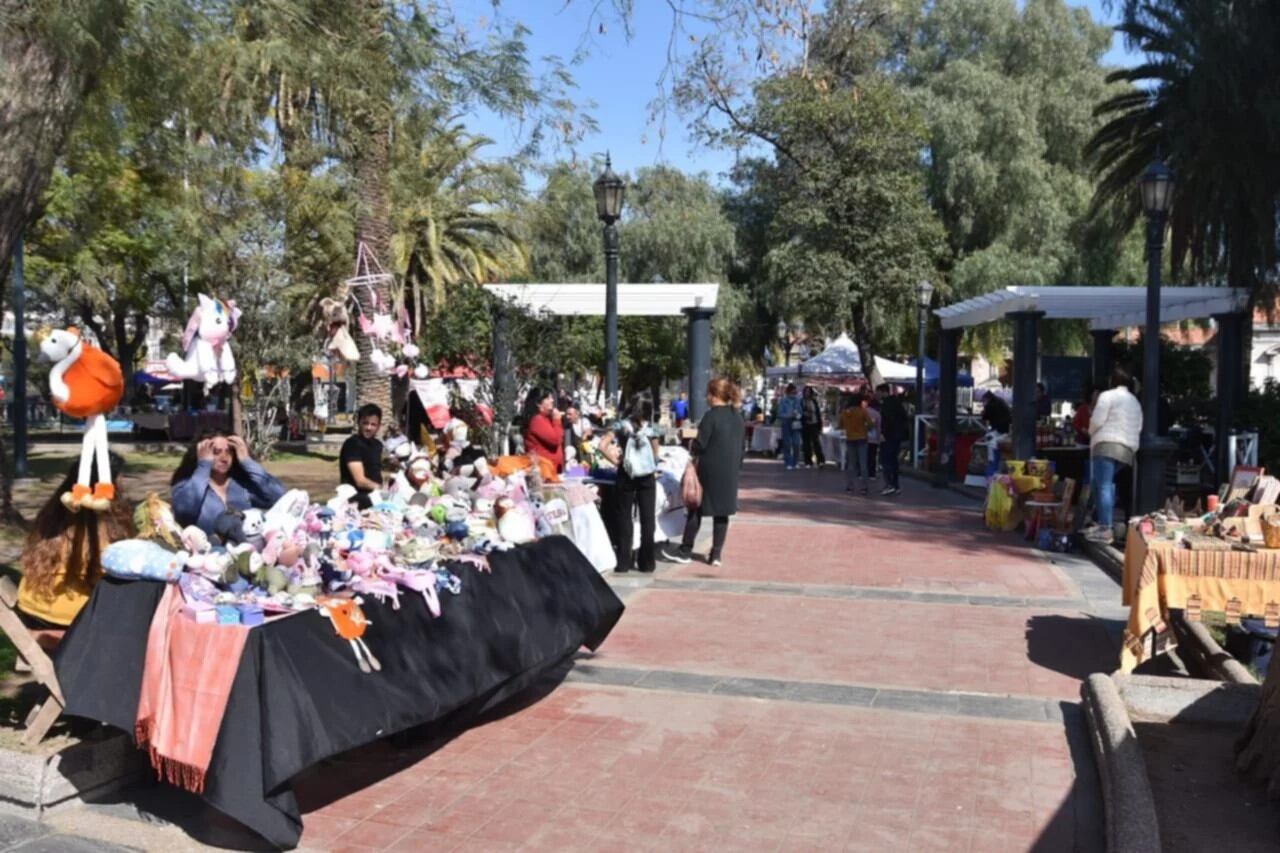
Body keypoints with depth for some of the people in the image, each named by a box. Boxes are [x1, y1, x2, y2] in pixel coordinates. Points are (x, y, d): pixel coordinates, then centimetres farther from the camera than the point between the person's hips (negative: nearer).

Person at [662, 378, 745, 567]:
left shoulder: (711, 415, -14)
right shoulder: (738, 417, 7)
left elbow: (700, 444, -14)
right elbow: (740, 446, 12)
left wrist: (694, 459, 4)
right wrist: (735, 464, 17)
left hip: (710, 469, -6)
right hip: (730, 471, 6)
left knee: (696, 509, 5)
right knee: (722, 512, 9)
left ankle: (685, 551, 11)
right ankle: (716, 553, 10)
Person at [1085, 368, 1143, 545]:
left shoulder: (1108, 396, -3)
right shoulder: (1135, 402, 21)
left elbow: (1096, 421, -9)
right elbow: (1138, 428, 17)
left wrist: (1091, 433, 9)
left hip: (1107, 445, -8)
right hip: (1127, 449, 8)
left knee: (1104, 487, -11)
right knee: (1107, 486, 15)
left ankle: (1105, 530, -17)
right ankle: (1104, 523, 14)